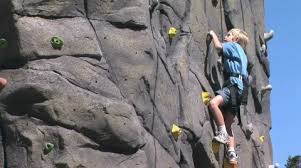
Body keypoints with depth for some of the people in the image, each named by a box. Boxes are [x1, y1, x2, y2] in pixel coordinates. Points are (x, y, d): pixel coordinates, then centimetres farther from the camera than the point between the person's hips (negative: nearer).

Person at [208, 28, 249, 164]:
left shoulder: (234, 46, 7)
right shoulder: (241, 54, 32)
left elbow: (218, 46, -5)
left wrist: (213, 35, 10)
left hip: (234, 84, -10)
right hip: (238, 88, 10)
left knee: (213, 103, -33)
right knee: (228, 125, 7)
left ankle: (223, 133, -32)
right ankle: (232, 153, 3)